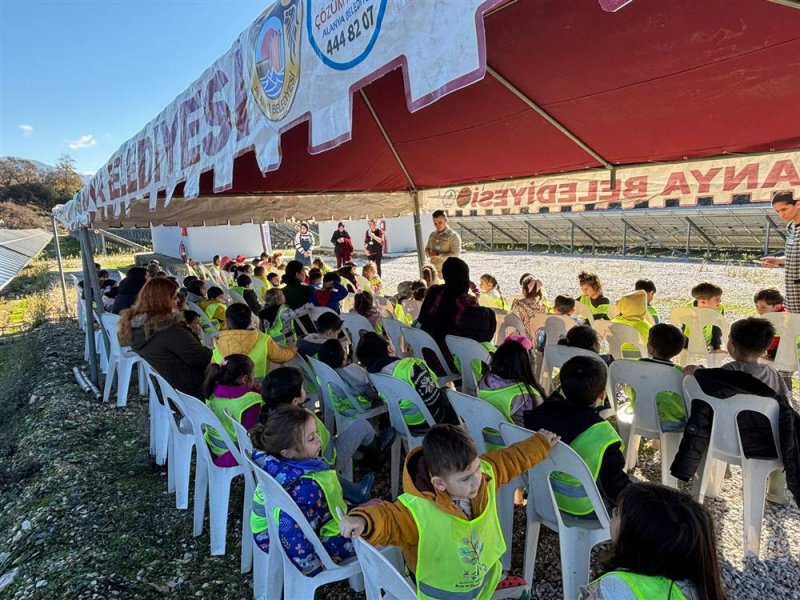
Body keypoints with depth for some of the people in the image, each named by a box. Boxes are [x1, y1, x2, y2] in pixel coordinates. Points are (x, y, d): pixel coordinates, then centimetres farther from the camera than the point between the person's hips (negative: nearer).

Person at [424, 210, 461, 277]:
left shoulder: (453, 236, -7)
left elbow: (455, 255, -14)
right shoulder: (432, 235, 12)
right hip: (434, 271, 5)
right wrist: (429, 253, -5)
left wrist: (439, 255, -22)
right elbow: (426, 249, 19)